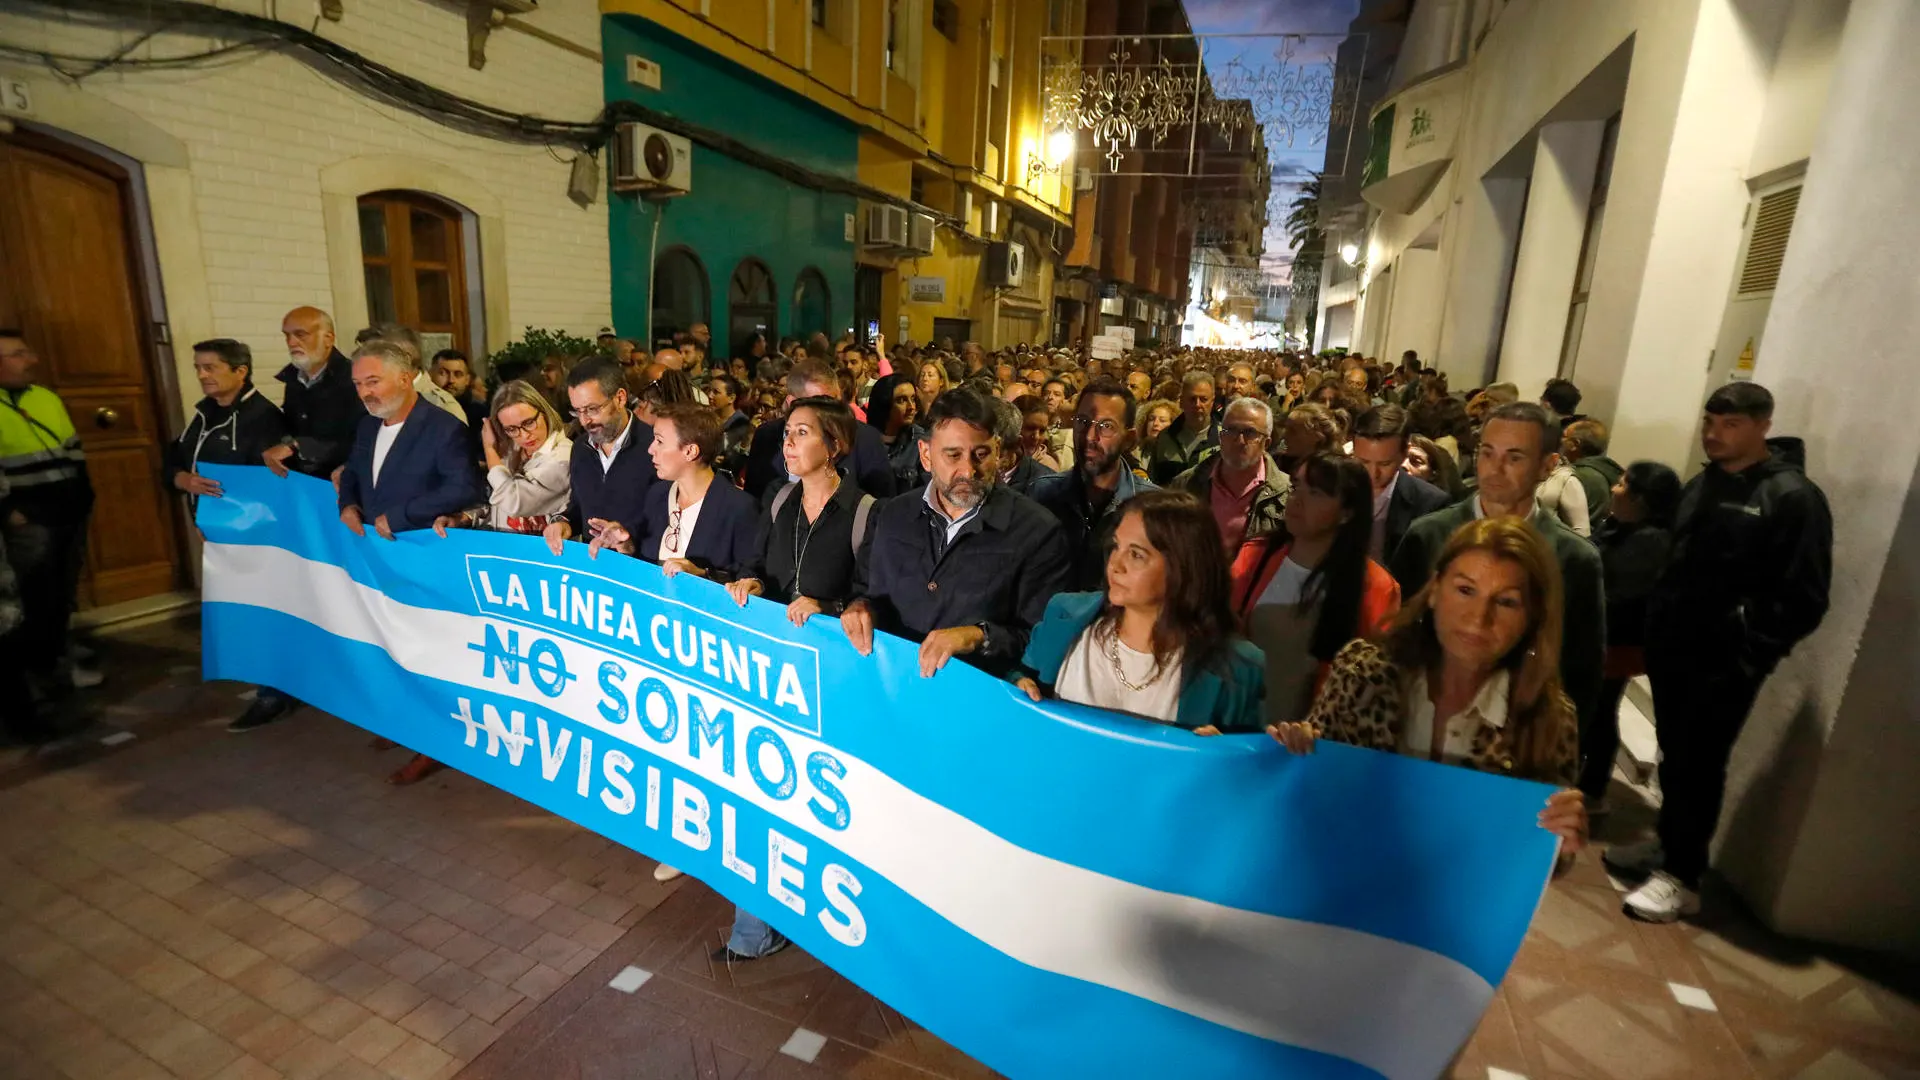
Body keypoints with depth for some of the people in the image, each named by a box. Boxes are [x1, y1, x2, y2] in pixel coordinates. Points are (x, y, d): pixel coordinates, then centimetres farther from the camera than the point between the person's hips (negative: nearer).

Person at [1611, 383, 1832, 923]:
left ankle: (1682, 877, 11)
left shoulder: (1794, 497, -11)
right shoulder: (1701, 485, 12)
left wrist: (1751, 656, -18)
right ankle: (1669, 847, 31)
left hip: (1726, 664, -7)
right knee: (1673, 756, 16)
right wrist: (1656, 625, 12)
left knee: (1699, 766, 0)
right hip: (1674, 649, 7)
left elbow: (1803, 598, -14)